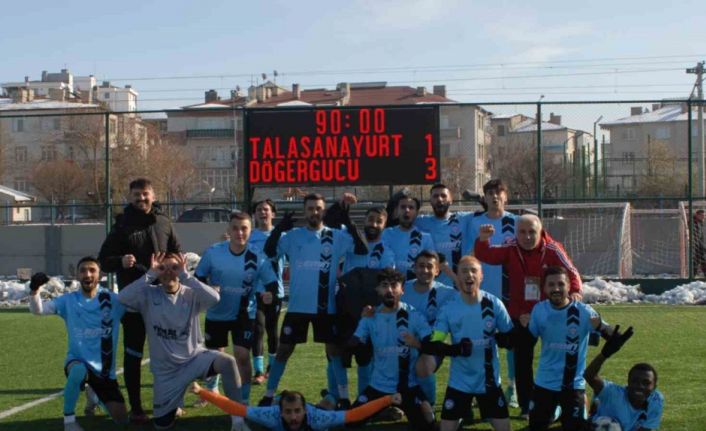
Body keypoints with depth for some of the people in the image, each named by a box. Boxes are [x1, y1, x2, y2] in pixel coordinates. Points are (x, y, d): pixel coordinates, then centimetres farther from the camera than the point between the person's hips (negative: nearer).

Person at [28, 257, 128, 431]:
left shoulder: (111, 299, -6)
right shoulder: (68, 300, -3)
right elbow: (38, 309, -11)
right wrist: (34, 290, -32)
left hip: (104, 368, 2)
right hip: (77, 361, -2)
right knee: (79, 371, -41)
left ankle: (94, 394, 36)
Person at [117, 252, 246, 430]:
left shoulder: (191, 294, -9)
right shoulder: (149, 295, -7)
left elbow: (214, 298, -31)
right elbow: (122, 298, -26)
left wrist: (185, 275, -29)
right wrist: (150, 274, -26)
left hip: (195, 357, -1)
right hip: (165, 369, 1)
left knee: (227, 362, -34)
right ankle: (174, 402, 43)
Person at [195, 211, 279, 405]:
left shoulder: (258, 258, -15)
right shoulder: (213, 252, -13)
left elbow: (272, 284, -10)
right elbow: (198, 278, -3)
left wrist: (268, 294, -33)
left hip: (244, 315, -1)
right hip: (216, 314, 2)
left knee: (242, 355, -12)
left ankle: (244, 400, 2)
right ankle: (212, 389, 42)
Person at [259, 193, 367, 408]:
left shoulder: (336, 236, -1)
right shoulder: (293, 236, 0)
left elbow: (362, 250, -13)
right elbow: (270, 251, -12)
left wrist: (349, 224, -22)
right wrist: (279, 228, -25)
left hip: (326, 306, 0)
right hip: (298, 306, 0)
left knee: (334, 348, 6)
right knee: (284, 349, 4)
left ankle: (344, 397, 15)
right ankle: (268, 395, 12)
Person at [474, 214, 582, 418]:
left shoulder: (552, 249, -13)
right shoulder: (510, 249, -8)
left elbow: (570, 271, -18)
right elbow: (485, 256, -18)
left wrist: (575, 290, -39)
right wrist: (483, 240, -39)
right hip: (520, 315, 2)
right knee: (522, 361, 7)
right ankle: (526, 406, 20)